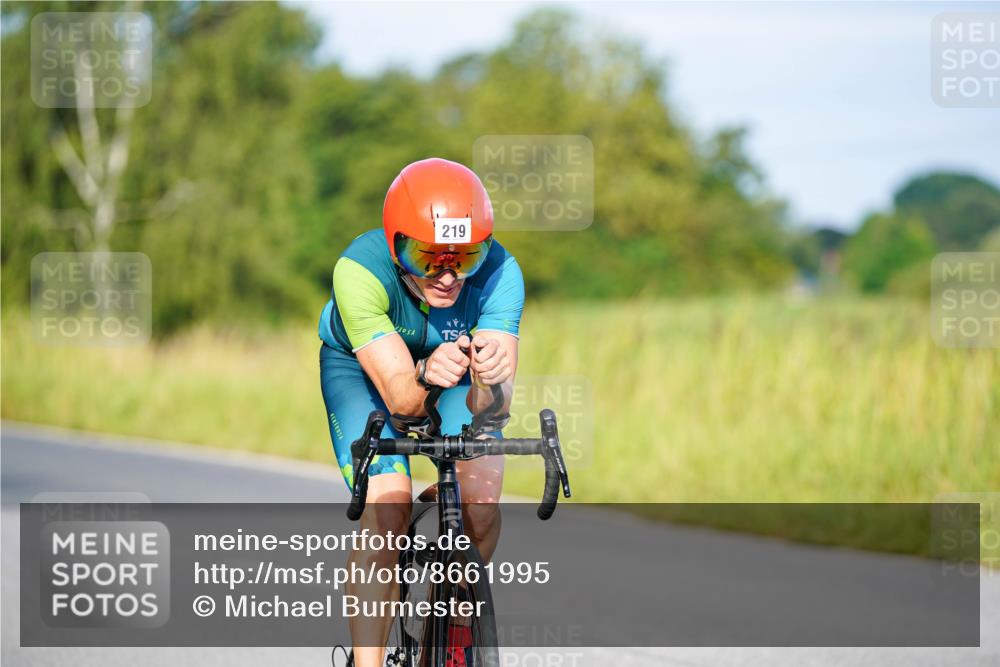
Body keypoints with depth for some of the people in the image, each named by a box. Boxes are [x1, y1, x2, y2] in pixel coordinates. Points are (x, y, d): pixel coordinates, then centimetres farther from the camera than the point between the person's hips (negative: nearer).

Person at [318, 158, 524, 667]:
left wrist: (493, 379, -61)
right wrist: (424, 376, -63)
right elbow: (399, 399, -41)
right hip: (363, 367, -2)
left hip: (454, 367, 2)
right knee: (386, 513, -24)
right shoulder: (361, 269, -38)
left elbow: (490, 406, -39)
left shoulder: (498, 272, -33)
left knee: (481, 507, -20)